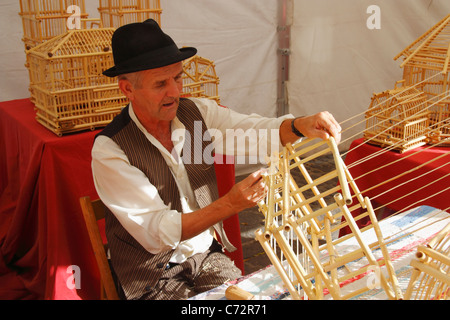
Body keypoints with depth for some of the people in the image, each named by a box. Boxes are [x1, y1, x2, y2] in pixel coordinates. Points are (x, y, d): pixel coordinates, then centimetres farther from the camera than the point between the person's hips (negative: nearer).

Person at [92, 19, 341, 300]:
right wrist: (230, 205, -34)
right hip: (153, 278, -5)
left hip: (208, 255, 5)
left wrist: (300, 125, -32)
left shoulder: (197, 112, -3)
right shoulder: (109, 150, -19)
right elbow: (156, 234, -23)